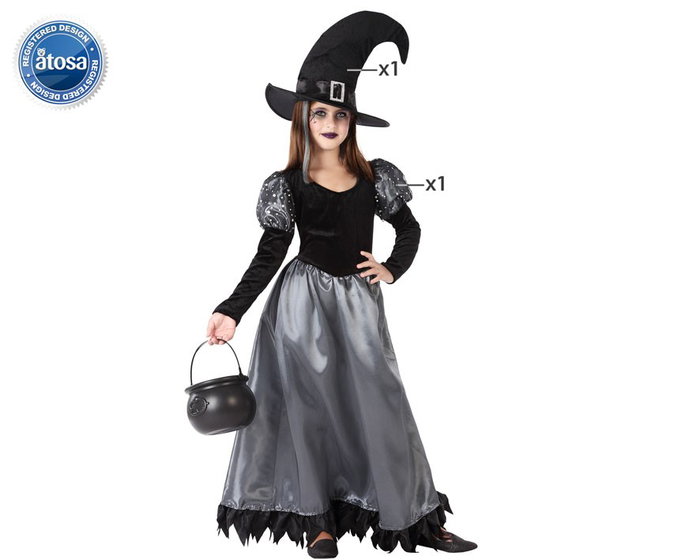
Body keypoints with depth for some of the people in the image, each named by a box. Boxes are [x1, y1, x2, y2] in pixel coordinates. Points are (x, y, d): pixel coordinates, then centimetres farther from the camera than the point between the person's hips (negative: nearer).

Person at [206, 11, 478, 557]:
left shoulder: (375, 177, 4)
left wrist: (392, 269, 1)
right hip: (304, 305, -2)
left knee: (379, 402, 5)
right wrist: (232, 310, -14)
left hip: (360, 302, 2)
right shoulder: (288, 185, -4)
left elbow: (410, 229, 17)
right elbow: (270, 255, -6)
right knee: (309, 405, 4)